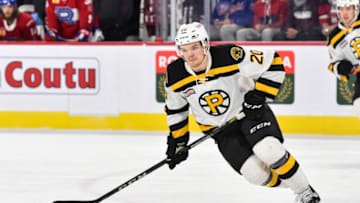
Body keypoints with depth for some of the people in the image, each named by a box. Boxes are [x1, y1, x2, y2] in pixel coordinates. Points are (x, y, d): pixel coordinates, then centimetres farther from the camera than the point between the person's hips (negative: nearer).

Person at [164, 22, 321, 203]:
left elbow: (273, 63, -16)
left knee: (268, 150, -30)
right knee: (256, 173, -16)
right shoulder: (174, 76, -11)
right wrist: (177, 142, 9)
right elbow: (175, 109, 8)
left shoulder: (229, 56, -24)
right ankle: (289, 183, 13)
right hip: (220, 130, 3)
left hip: (251, 112, -3)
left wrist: (259, 95, -20)